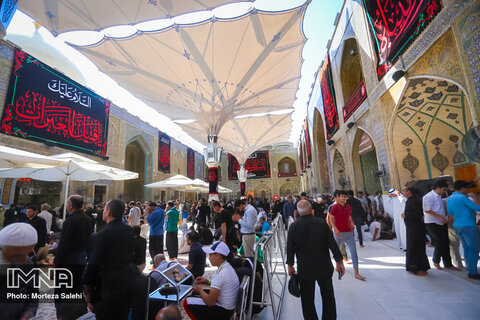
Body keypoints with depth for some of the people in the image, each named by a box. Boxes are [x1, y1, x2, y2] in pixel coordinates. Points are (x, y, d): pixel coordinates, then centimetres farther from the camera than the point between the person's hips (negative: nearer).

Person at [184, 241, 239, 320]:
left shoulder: (220, 274, -27)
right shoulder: (228, 268, -1)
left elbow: (210, 302, -23)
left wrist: (200, 290, -7)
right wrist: (208, 282, 9)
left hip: (224, 311, -9)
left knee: (187, 302, -7)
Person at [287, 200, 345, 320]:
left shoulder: (293, 226, -10)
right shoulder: (322, 223, -9)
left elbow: (290, 248, -4)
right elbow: (332, 244, -5)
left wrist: (290, 265, 7)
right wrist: (339, 262, 5)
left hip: (304, 269, -1)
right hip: (324, 267, 1)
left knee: (307, 299, 14)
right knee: (328, 297, 20)